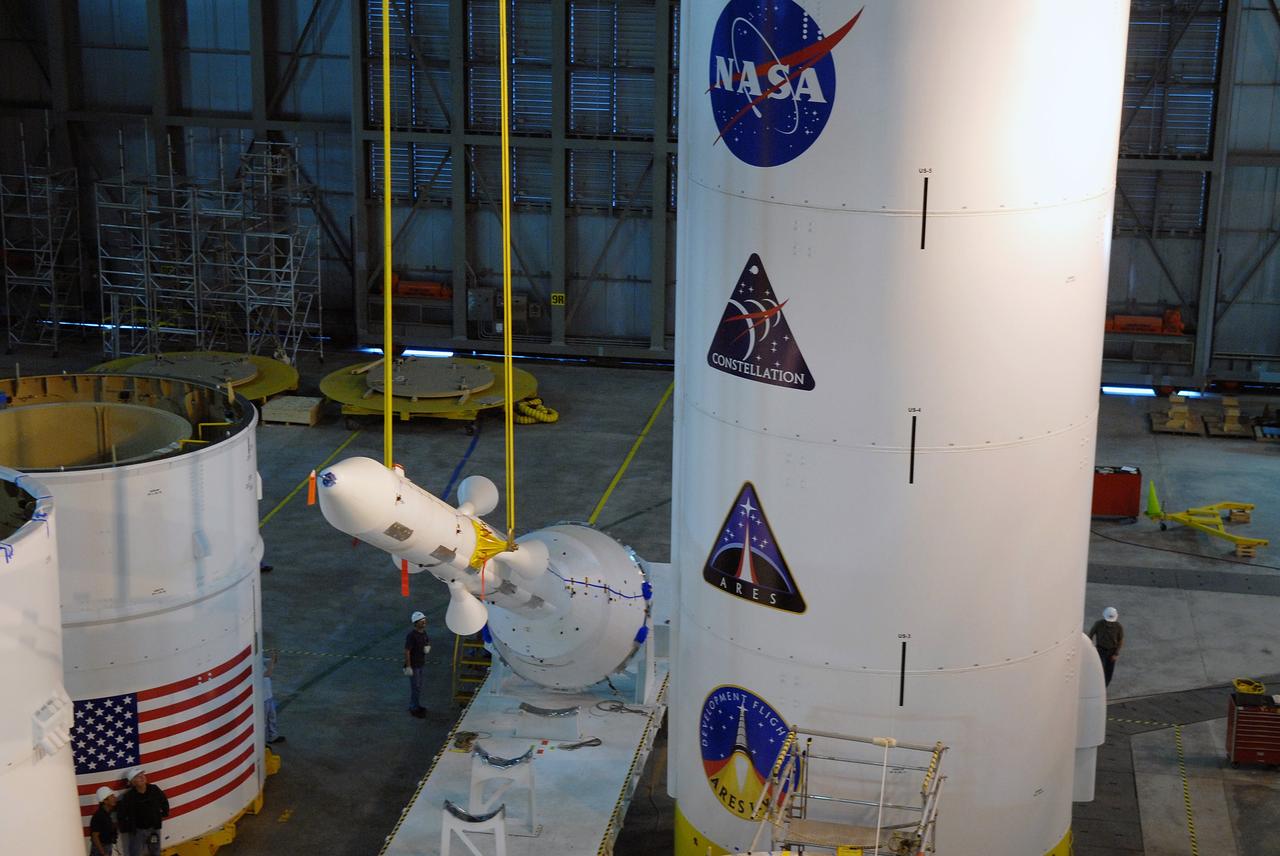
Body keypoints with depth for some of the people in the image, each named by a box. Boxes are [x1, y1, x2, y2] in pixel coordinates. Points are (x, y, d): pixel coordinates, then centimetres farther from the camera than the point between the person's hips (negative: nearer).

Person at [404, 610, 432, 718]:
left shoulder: (423, 632, 2)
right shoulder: (411, 635, -23)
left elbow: (428, 644, 16)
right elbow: (407, 651, -22)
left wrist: (428, 648, -9)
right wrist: (408, 667, -22)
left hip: (421, 663, 8)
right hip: (413, 665, -8)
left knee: (418, 686, 18)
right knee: (415, 687, 0)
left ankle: (416, 705, 32)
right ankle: (414, 709, 11)